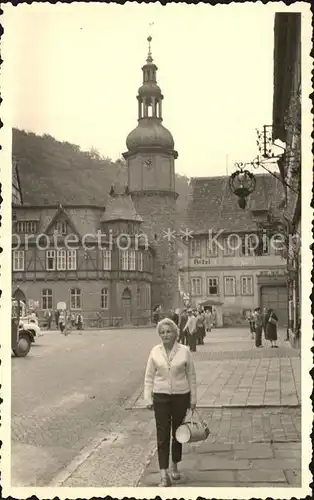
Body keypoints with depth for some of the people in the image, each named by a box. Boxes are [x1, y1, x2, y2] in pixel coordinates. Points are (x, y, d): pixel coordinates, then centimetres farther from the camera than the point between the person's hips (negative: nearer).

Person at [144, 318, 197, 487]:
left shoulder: (184, 351, -6)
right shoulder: (155, 351, -4)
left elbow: (191, 376, 1)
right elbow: (149, 377, 2)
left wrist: (193, 398, 2)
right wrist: (148, 398, -1)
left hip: (181, 396, 0)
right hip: (161, 397, 0)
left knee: (178, 433, 15)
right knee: (162, 435, -1)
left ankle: (174, 465, 35)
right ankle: (164, 474, 3)